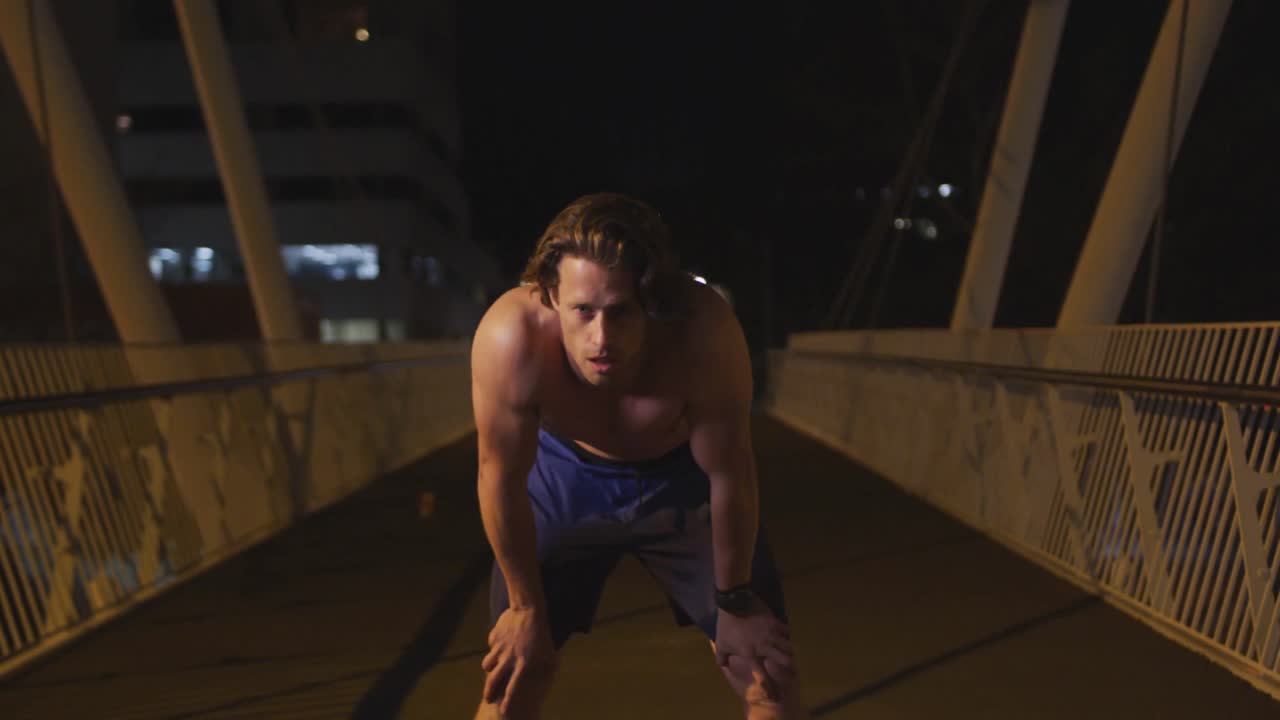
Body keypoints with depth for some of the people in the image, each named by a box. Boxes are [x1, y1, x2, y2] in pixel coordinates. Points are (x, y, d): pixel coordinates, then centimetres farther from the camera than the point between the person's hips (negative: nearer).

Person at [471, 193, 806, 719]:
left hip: (684, 479, 0)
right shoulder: (511, 338, -36)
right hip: (564, 476, 0)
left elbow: (728, 473, -23)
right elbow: (502, 478, -21)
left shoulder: (703, 330, -37)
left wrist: (735, 603, -9)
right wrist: (526, 608, -8)